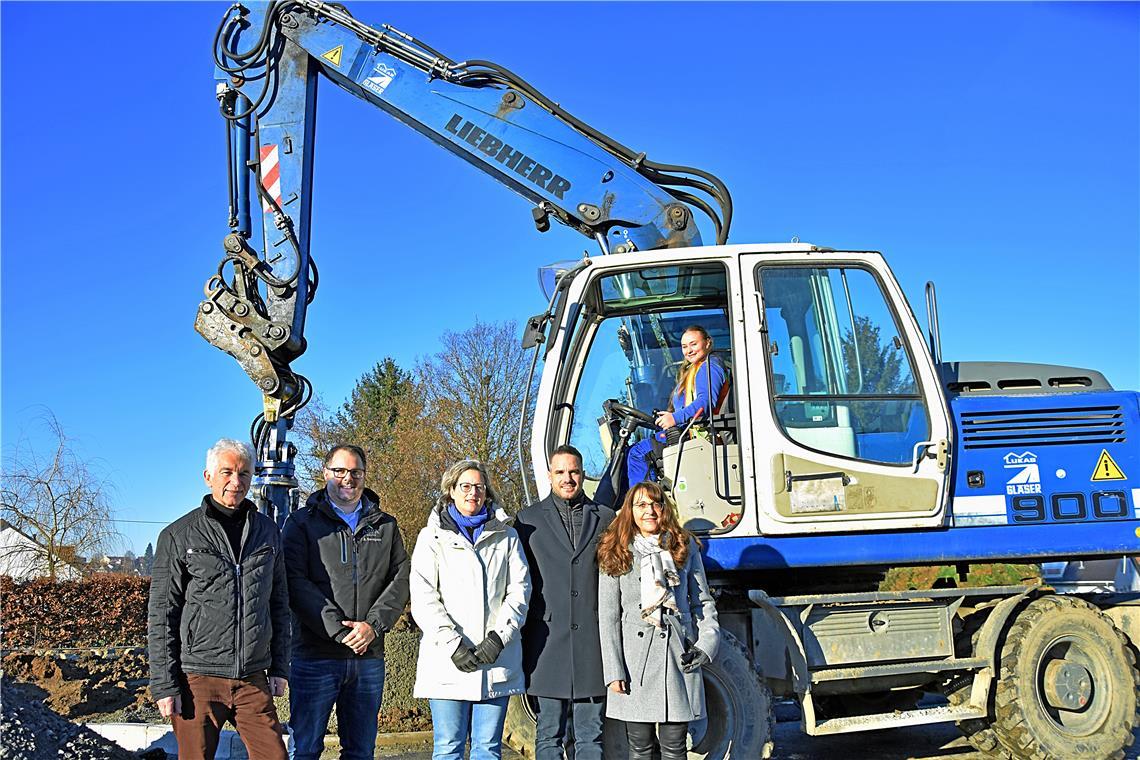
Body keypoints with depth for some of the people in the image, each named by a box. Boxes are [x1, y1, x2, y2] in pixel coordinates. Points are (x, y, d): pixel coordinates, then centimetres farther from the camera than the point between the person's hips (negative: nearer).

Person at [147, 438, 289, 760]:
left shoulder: (267, 531, 11)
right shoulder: (178, 536, -1)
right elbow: (160, 617, -2)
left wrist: (279, 667, 11)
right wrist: (164, 685, -6)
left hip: (253, 679, 3)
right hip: (198, 678, -3)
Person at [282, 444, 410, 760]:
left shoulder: (386, 526, 14)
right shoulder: (302, 523, 4)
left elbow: (401, 578, 5)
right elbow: (296, 584, -7)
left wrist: (374, 624, -12)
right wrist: (340, 630, -16)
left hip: (369, 656, 3)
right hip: (315, 654, -3)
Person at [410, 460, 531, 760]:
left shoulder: (506, 537, 13)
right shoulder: (432, 538, 8)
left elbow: (519, 590, 5)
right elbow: (423, 599, -1)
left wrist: (498, 637, -8)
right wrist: (452, 643, -11)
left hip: (497, 661, 1)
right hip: (448, 662, -1)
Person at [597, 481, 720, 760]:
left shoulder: (685, 547, 8)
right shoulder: (616, 554, 2)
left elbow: (703, 602, 12)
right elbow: (608, 617, 1)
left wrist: (707, 643, -4)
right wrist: (613, 671, -6)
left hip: (680, 659, 1)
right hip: (635, 662, -1)